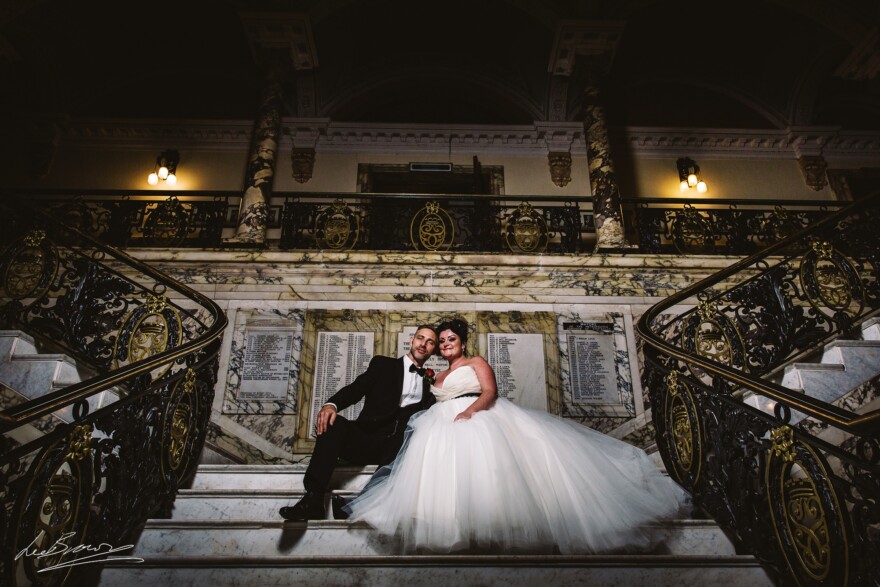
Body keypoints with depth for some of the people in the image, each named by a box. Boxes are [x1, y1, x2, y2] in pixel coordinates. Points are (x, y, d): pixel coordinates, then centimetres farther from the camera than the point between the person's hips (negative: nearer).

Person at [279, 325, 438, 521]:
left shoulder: (429, 382, 25)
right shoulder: (383, 364, 17)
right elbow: (356, 389, 1)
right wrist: (331, 404, -19)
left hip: (399, 445, 1)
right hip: (369, 439, -1)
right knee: (333, 423, -28)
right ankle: (313, 500, -29)